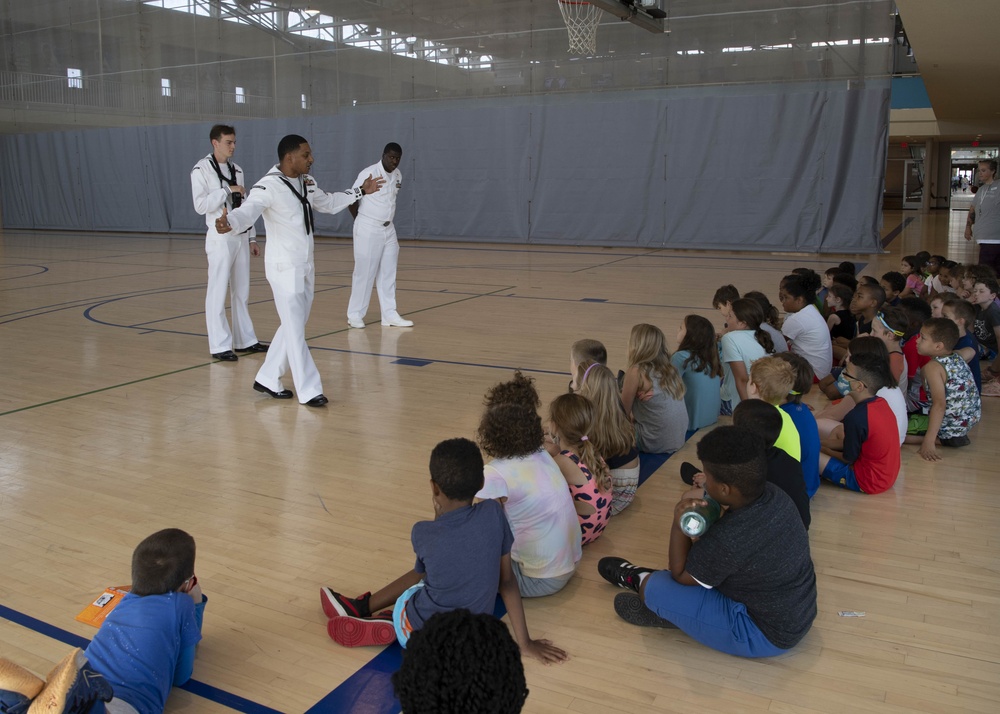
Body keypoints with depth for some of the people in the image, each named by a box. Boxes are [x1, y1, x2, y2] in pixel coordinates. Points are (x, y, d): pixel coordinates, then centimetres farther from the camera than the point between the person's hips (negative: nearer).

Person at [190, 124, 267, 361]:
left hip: (241, 237, 6)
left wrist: (252, 238, 12)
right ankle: (219, 345, 3)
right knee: (218, 292, -3)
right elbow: (201, 205, -15)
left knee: (241, 291, 12)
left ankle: (245, 340, 20)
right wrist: (227, 191, -17)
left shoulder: (236, 169, 12)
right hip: (220, 238, -6)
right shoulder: (202, 170, -7)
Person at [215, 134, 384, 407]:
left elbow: (329, 203, 27)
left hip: (305, 267, 9)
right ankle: (309, 391, 3)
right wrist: (229, 223, -57)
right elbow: (249, 210, -36)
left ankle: (267, 379, 28)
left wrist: (360, 191, 31)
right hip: (284, 268, -9)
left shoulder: (306, 182, 9)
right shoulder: (269, 186, -18)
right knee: (295, 331, -5)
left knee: (292, 327, 15)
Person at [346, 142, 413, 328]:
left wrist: (386, 220, 14)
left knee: (388, 273, 9)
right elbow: (351, 200, -10)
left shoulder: (398, 176, 6)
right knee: (364, 273, -1)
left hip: (389, 230, 7)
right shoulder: (368, 173, -16)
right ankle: (355, 315, 10)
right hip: (368, 231, -7)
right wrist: (364, 221, 1)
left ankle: (389, 315, 15)